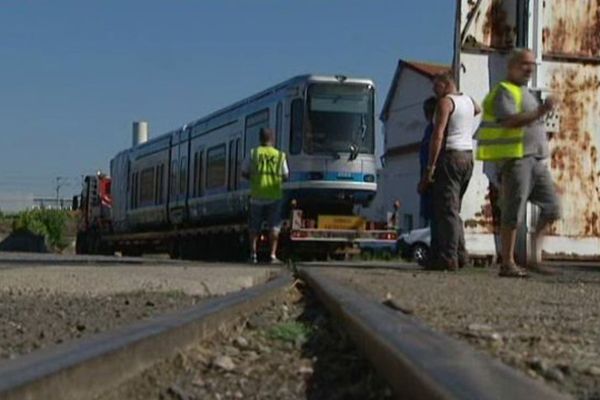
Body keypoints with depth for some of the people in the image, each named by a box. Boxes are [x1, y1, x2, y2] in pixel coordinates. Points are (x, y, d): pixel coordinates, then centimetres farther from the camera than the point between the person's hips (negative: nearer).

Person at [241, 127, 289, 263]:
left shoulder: (253, 153, -2)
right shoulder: (280, 155, -1)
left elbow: (244, 173, 2)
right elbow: (285, 176, 3)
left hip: (257, 196, 0)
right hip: (274, 196, 0)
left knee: (254, 227, 11)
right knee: (274, 226, 4)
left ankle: (253, 253, 5)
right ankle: (273, 254, -2)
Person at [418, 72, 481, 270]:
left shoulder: (445, 102, -9)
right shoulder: (469, 101, 15)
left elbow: (438, 136, -17)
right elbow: (478, 110, 43)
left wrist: (430, 168, -18)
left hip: (450, 156, -8)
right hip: (468, 155, 8)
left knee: (446, 208, -8)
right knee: (454, 208, 13)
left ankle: (448, 257, -12)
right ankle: (460, 253, 7)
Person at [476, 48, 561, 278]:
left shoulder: (525, 93, 24)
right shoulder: (504, 91, -6)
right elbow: (510, 121, -22)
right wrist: (539, 112, -32)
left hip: (536, 159, 9)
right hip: (515, 157, -9)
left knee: (552, 208, 1)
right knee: (513, 214, -6)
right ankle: (507, 264, -1)